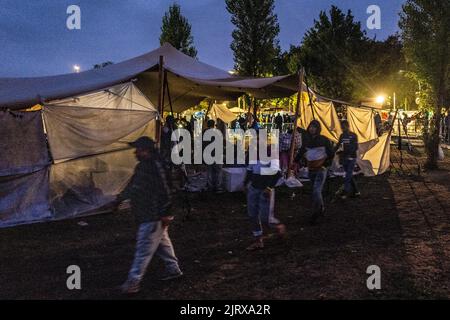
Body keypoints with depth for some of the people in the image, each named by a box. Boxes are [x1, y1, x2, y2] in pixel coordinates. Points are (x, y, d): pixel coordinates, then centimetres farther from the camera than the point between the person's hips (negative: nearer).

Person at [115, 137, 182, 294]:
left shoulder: (155, 167, -22)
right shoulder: (142, 166, 10)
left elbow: (163, 192, -24)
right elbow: (132, 186, 24)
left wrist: (165, 214, -23)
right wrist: (120, 198, 31)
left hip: (153, 218, -10)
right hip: (146, 216, 10)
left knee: (143, 249, -3)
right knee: (162, 243, 20)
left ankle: (133, 282, 4)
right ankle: (173, 269, 35)